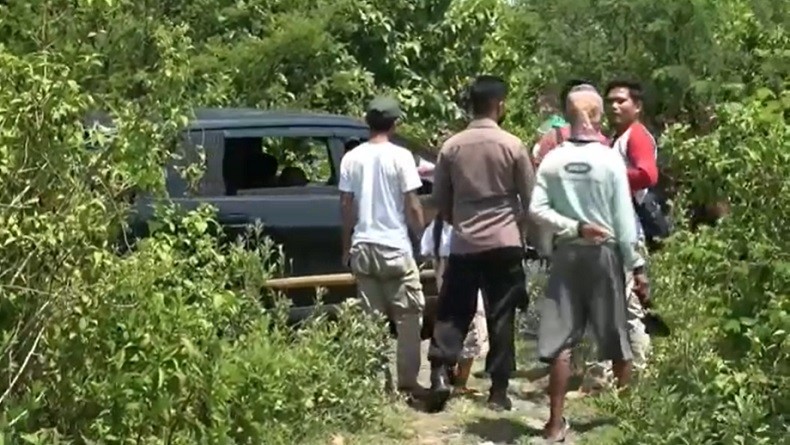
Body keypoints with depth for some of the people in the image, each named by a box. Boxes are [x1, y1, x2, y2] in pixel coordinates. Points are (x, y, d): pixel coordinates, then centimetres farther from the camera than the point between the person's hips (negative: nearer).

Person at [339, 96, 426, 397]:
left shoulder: (352, 158, 3)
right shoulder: (400, 156, -9)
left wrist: (346, 246, 16)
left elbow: (346, 205, 7)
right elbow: (412, 206, -9)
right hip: (395, 246, -4)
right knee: (407, 317, 5)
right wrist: (422, 238, 4)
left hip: (362, 247, 4)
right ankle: (407, 382, 6)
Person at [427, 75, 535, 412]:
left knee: (452, 312, 10)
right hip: (504, 242, -1)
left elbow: (440, 200, 7)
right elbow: (530, 198, 0)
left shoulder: (451, 147, 0)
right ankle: (498, 390, 7)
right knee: (501, 317, 5)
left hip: (463, 244, 2)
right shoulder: (512, 145, -6)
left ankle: (440, 372, -6)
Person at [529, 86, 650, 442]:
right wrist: (637, 266, -2)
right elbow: (624, 219, -7)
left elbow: (537, 210, -11)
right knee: (617, 340, 12)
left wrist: (574, 228, -6)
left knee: (561, 342, 4)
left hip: (566, 253, 1)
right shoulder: (610, 159, -9)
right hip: (605, 253, -1)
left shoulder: (552, 160, -4)